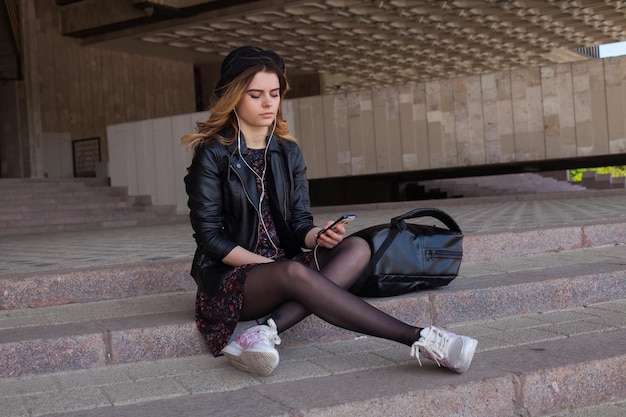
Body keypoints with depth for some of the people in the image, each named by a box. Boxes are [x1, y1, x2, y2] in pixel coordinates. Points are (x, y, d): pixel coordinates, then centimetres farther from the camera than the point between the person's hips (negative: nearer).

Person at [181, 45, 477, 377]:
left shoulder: (288, 153, 9)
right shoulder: (213, 154, -6)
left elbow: (299, 224, 6)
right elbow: (210, 236, -10)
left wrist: (317, 237, -18)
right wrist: (270, 265, -16)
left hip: (282, 263, 6)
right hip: (229, 277, -6)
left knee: (357, 248, -18)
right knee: (294, 273, -36)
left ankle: (266, 331, -36)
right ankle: (420, 339, -35)